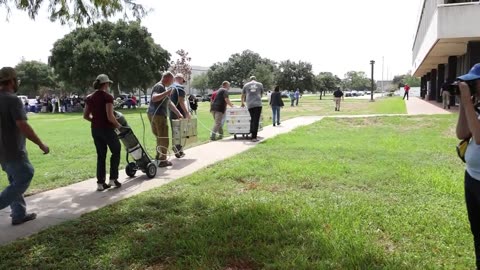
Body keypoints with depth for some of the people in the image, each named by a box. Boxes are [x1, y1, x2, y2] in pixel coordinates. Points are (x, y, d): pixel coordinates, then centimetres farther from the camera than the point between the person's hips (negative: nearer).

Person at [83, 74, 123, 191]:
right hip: (106, 128, -6)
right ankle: (113, 179, 11)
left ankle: (100, 183, 14)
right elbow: (110, 116, -21)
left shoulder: (90, 97, 7)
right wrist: (117, 124, -5)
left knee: (101, 155, 13)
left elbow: (85, 116, 9)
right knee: (116, 151, 12)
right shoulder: (107, 96, -14)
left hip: (95, 129, 6)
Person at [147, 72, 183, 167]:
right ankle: (162, 160, 2)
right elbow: (154, 98, -28)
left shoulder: (163, 87, 21)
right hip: (158, 115, -10)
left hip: (154, 115, 10)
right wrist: (166, 93, -33)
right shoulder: (159, 86, -10)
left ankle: (158, 157, 29)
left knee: (160, 137, 20)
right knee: (164, 139, -3)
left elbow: (169, 103, 24)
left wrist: (178, 113, 22)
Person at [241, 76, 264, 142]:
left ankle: (252, 133, 10)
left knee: (252, 119, 14)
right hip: (258, 104, -2)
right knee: (256, 120, -5)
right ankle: (254, 137, -10)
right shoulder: (260, 84, 16)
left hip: (249, 105, 2)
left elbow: (243, 95, 28)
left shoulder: (246, 85, 17)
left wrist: (242, 103, 44)